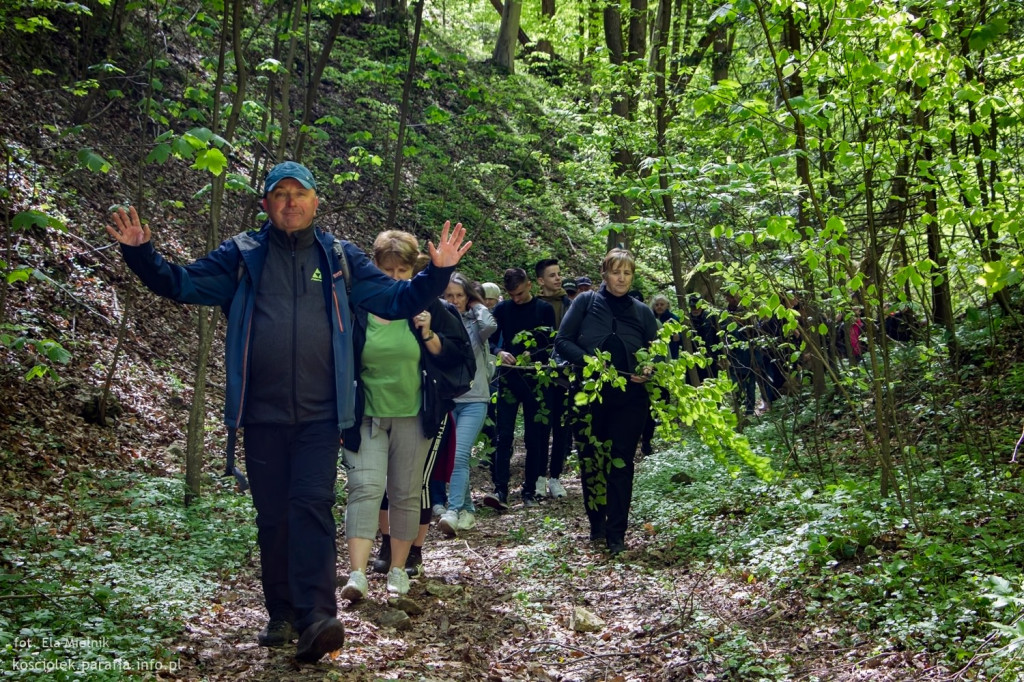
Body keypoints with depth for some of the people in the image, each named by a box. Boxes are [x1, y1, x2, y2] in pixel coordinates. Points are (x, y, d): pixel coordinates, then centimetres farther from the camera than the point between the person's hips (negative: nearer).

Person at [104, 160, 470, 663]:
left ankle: (316, 617, -19)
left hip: (320, 414, -1)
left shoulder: (339, 258, 9)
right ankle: (281, 616, 19)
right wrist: (139, 254, -10)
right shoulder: (242, 256, 6)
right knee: (272, 515, 8)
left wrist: (437, 273, -5)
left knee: (312, 506, -13)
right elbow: (181, 284, 6)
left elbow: (397, 300, 10)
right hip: (263, 414, 1)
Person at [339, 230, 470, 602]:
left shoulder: (428, 306, 0)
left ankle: (398, 569, 20)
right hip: (366, 416, -1)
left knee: (406, 495, 8)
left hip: (413, 417, 1)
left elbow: (453, 356, 3)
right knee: (365, 488, -12)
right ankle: (357, 573, -17)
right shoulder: (355, 305, -2)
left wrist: (428, 335, -15)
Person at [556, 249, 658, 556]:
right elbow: (562, 341, -3)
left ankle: (616, 534, 3)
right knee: (590, 461, 7)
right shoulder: (586, 302, 1)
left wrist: (648, 370, -12)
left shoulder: (642, 312, 7)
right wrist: (587, 360, -20)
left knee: (620, 464, -2)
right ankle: (596, 523, 26)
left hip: (629, 399, 1)